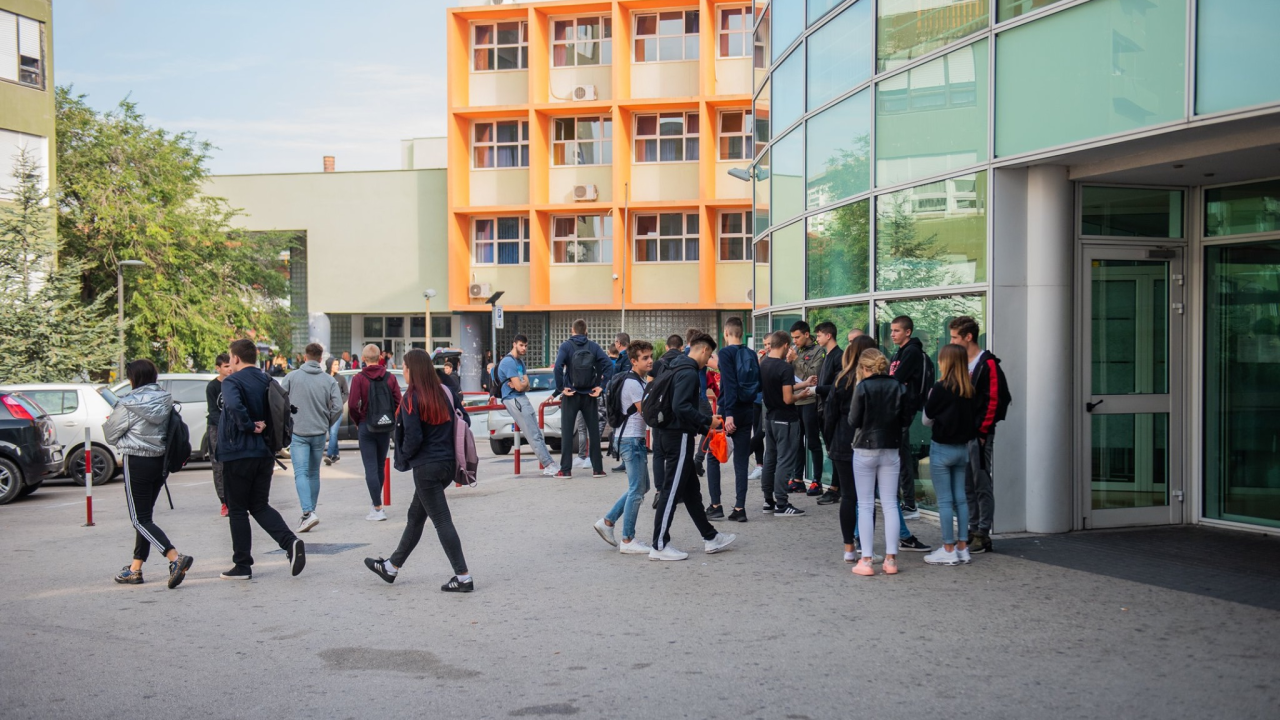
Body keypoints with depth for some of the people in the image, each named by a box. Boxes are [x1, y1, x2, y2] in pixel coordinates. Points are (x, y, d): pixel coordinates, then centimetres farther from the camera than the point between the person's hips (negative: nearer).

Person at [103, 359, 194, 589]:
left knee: (140, 519, -3)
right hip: (160, 461, 7)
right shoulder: (166, 401, 2)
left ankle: (176, 558, -22)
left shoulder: (129, 404, -15)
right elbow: (169, 431, 7)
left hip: (137, 463, -7)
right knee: (144, 516, 17)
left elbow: (111, 433, -4)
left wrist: (108, 421, 17)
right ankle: (135, 569, 22)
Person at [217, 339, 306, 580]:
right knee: (260, 506, 15)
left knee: (238, 510, 5)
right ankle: (290, 542, -8)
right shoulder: (268, 382, 11)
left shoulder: (232, 382, -11)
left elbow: (234, 406, -31)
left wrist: (249, 426, -18)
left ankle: (242, 565, 9)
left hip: (237, 454, -6)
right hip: (264, 454, 6)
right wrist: (263, 426, 2)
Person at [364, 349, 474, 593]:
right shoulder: (445, 393, 5)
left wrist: (404, 457, -1)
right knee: (415, 516, 18)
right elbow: (465, 422, 8)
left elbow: (413, 437, -18)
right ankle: (392, 567, 32)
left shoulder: (411, 399, -14)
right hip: (448, 464, 8)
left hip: (426, 467, -8)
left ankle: (463, 577, -4)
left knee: (442, 521, -4)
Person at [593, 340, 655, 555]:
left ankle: (607, 522, 19)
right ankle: (628, 541, 0)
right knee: (637, 490, -5)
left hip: (636, 440, 10)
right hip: (632, 440, -10)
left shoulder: (639, 381, 15)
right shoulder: (633, 383, -17)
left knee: (641, 487, 16)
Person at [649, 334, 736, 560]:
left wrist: (704, 429, 20)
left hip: (674, 433, 11)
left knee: (691, 489, 15)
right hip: (680, 436, -11)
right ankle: (659, 546, -1)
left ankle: (710, 538, 24)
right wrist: (708, 420, -17)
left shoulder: (679, 368, 15)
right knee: (673, 490, -6)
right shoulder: (689, 373, -16)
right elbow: (680, 407, -27)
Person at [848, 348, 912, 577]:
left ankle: (866, 560, 2)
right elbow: (906, 417, 2)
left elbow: (853, 421, -11)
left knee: (865, 505, 3)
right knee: (890, 504, 8)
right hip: (891, 450, 3)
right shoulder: (898, 386, -1)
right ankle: (891, 559, 8)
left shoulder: (863, 387, -12)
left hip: (865, 449, -3)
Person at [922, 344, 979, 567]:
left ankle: (948, 550, 2)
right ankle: (962, 547, 15)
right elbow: (973, 420, 10)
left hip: (942, 448, -6)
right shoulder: (970, 390, 3)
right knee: (960, 498, 11)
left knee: (945, 500, -1)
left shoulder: (941, 388, -15)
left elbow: (927, 420, -6)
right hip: (962, 448, 6)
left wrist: (929, 397, 6)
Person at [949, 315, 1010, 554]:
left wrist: (982, 430, -15)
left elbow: (995, 400, -14)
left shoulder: (988, 364, -9)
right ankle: (972, 530, 20)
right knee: (967, 486, 12)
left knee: (982, 486, -2)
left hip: (979, 435, -8)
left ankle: (983, 534, 2)